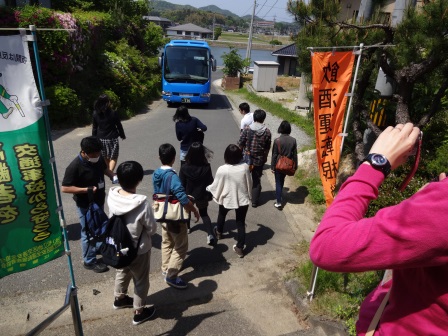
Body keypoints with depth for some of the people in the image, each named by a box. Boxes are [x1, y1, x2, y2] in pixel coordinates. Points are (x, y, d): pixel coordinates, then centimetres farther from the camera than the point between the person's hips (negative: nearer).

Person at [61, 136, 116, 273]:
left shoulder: (98, 158, -8)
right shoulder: (75, 167, -28)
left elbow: (104, 168, 12)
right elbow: (65, 188, -23)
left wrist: (114, 176, -7)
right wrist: (87, 189, -29)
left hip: (99, 201, 7)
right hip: (86, 206, -7)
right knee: (88, 233, 8)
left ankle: (99, 247, 51)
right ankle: (90, 261, 25)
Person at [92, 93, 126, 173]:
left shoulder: (95, 114, -3)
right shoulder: (113, 113, -12)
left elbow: (94, 127, 3)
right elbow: (119, 126, -3)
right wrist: (122, 135, 12)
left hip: (101, 139, 4)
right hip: (112, 139, -4)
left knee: (105, 158, 19)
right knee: (113, 158, 4)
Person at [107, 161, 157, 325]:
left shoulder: (112, 195, -16)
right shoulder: (142, 202, -33)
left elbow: (112, 218, 0)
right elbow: (152, 228, -20)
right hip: (138, 249, -6)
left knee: (122, 272, 32)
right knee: (141, 281, 18)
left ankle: (119, 298, 56)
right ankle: (139, 312, 37)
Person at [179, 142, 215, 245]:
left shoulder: (184, 168, -21)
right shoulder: (206, 167, -19)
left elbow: (182, 184, -12)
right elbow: (210, 182, -9)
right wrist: (209, 194, 7)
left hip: (188, 195, -1)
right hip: (202, 196, 1)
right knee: (204, 214, 20)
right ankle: (210, 234, 5)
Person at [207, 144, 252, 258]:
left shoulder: (222, 170, -22)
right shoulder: (245, 167, -14)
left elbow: (216, 186, -10)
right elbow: (249, 183, -1)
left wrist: (208, 188, 12)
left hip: (227, 199, -1)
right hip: (242, 199, 1)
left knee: (222, 214, 30)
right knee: (241, 223, 13)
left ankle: (219, 232, 55)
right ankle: (240, 248, 18)